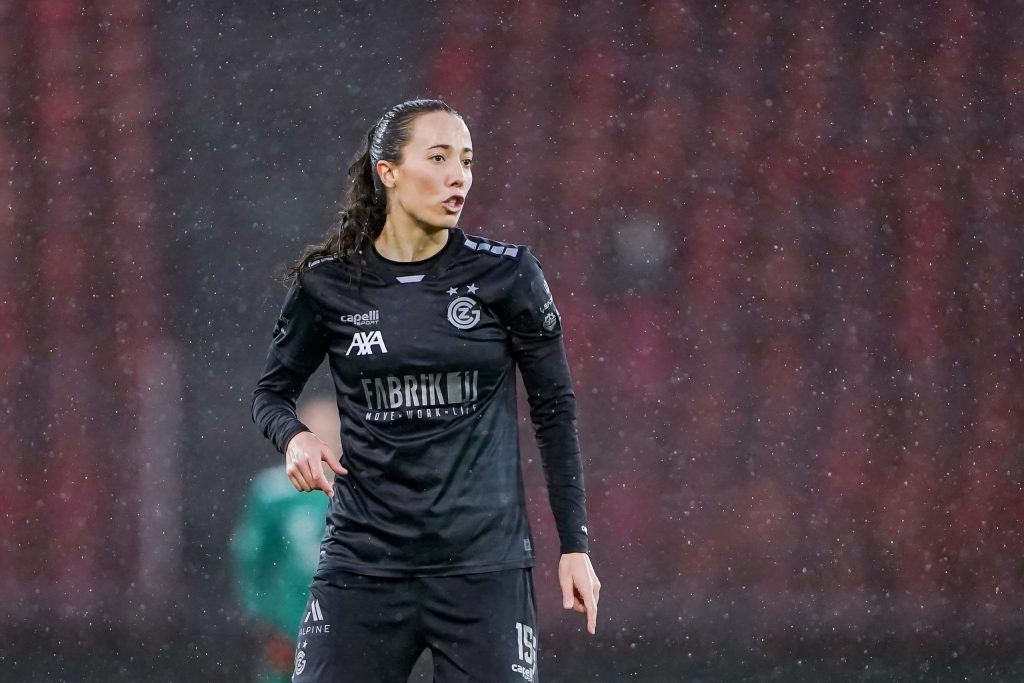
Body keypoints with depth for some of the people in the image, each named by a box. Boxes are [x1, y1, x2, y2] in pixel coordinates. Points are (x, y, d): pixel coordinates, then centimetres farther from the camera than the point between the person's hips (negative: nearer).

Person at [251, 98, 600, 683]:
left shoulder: (506, 274, -2)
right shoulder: (329, 283, 1)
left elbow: (555, 409, 6)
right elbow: (271, 391, 15)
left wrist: (576, 546, 4)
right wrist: (295, 437, -8)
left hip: (485, 563, -1)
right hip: (363, 562, 1)